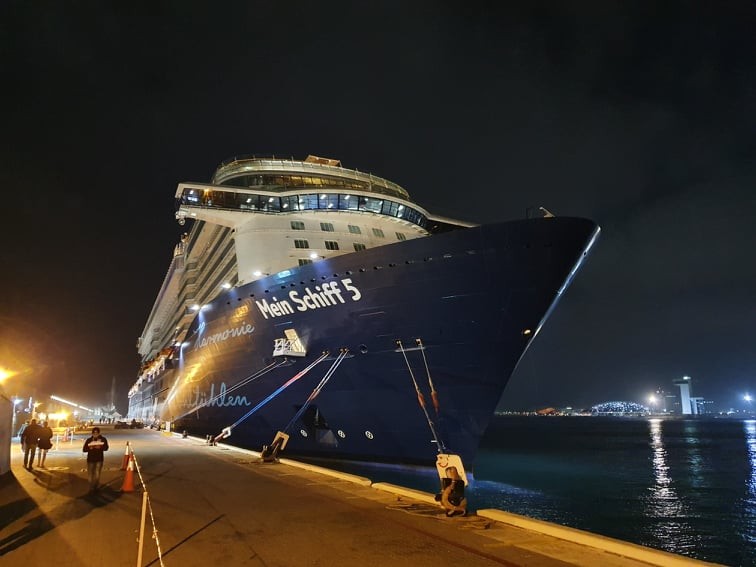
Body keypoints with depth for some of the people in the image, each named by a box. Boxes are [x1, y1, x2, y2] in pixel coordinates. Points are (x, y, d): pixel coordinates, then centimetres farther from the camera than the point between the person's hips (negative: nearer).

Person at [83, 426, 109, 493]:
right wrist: (89, 448, -22)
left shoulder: (103, 439, 0)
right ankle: (91, 488, 14)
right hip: (90, 459, 1)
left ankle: (96, 487, 15)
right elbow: (84, 449, -2)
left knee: (97, 475, -4)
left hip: (99, 460, -1)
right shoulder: (88, 440, 1)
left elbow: (106, 448, -9)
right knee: (90, 475, 2)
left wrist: (100, 447, -27)